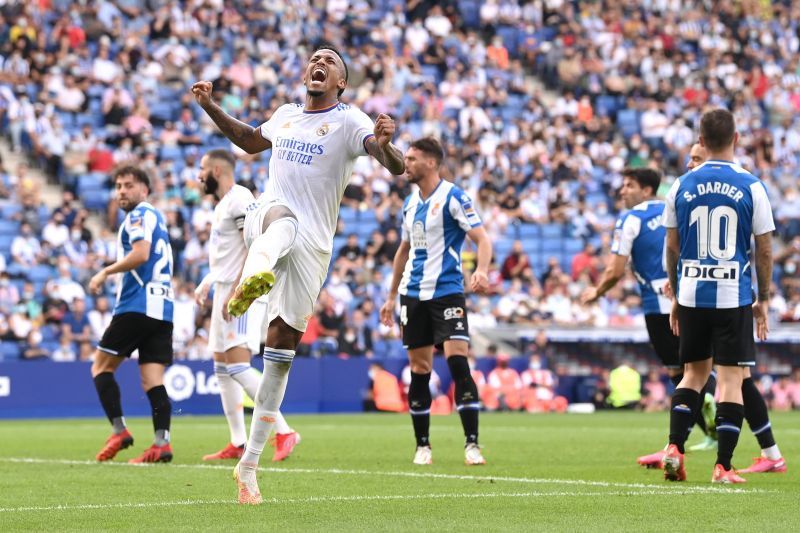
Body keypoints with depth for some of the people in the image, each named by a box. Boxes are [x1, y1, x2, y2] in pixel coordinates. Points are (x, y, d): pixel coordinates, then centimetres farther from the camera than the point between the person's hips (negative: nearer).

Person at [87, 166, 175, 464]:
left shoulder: (140, 215, -4)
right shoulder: (156, 217, 23)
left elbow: (141, 254, -19)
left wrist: (105, 272, -10)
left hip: (138, 305, -8)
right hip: (162, 308, 8)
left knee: (101, 366, 3)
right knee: (153, 381, 1)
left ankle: (119, 431, -6)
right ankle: (161, 443, -12)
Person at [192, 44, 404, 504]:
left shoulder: (349, 121, -1)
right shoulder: (285, 115, 15)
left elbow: (397, 167, -16)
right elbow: (251, 141, 38)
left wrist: (385, 144, -38)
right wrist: (211, 107, 27)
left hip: (313, 244, -2)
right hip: (267, 219, 2)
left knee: (282, 349, 0)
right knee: (282, 220, -38)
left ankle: (250, 464, 8)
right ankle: (255, 277, -76)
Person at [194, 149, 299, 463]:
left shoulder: (239, 199, -13)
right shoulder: (222, 204, 19)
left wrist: (235, 293, -25)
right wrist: (207, 283, 22)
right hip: (226, 290, 11)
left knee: (238, 366, -19)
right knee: (222, 369, 9)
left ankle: (283, 432, -15)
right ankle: (238, 444, 11)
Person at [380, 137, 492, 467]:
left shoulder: (453, 197, -7)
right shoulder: (410, 203, 13)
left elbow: (482, 239, -12)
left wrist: (482, 270, -32)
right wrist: (391, 297, 23)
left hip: (447, 291, -6)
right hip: (413, 294, 6)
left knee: (458, 361, -16)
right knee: (419, 369, 6)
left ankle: (472, 444, -14)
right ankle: (422, 446, 14)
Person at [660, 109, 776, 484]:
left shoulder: (682, 186, 1)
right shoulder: (751, 187, -5)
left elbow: (672, 247, 7)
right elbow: (764, 249, -1)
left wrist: (675, 296, 17)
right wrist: (763, 300, 9)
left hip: (691, 295, 3)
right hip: (734, 297, -3)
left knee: (694, 373, 17)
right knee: (731, 378, 1)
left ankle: (675, 448, 3)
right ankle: (723, 467, -2)